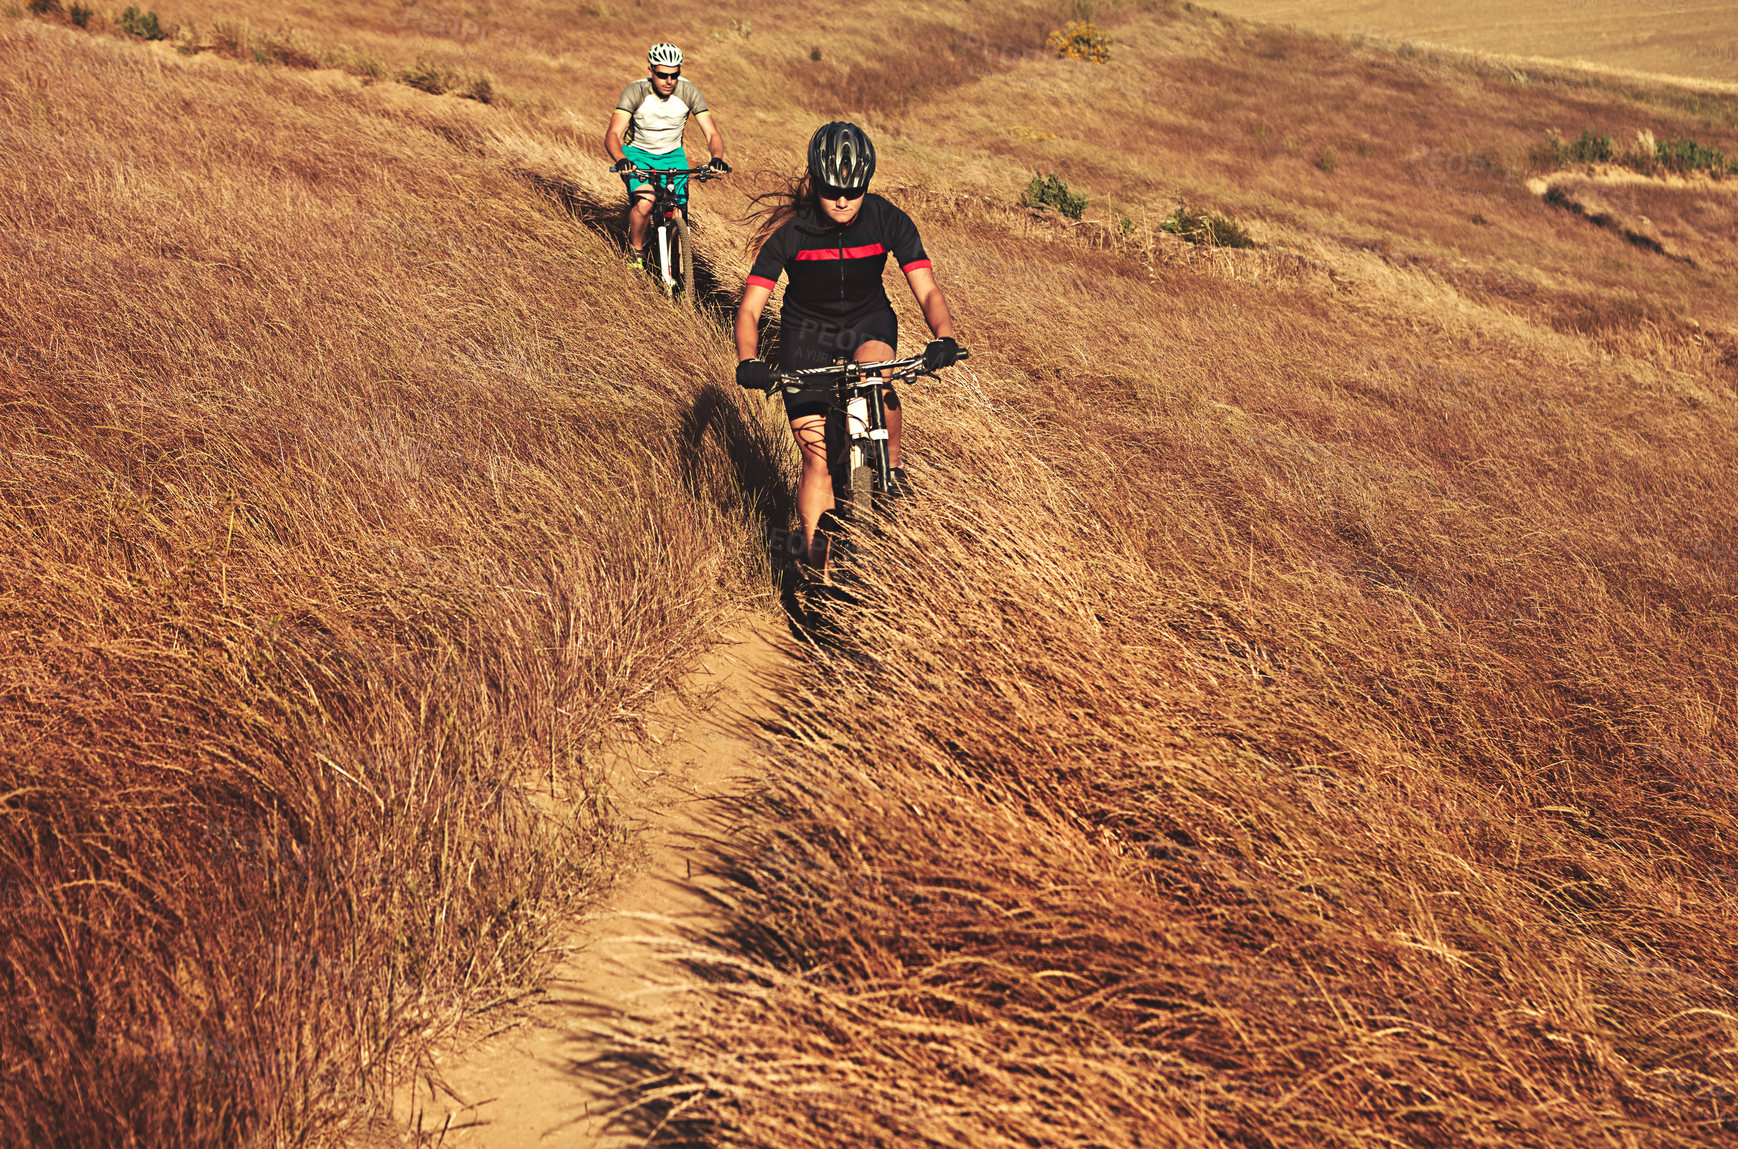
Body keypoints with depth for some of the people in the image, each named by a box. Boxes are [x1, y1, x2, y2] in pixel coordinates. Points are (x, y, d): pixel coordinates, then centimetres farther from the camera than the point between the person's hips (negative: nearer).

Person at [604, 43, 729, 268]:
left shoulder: (689, 92, -19)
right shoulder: (635, 91, -25)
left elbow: (712, 133, -20)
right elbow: (613, 134, -32)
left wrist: (717, 158, -42)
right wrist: (621, 160, -54)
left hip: (672, 155, 3)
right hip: (638, 153, -2)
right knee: (644, 203, -28)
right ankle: (635, 250, 0)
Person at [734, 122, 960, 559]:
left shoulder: (887, 221, -19)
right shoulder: (790, 231, -22)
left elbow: (927, 290, -22)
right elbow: (750, 308, -22)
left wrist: (944, 337, -43)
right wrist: (748, 362, -42)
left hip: (868, 320, 1)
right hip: (807, 329, -1)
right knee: (817, 457, -8)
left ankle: (893, 463, -10)